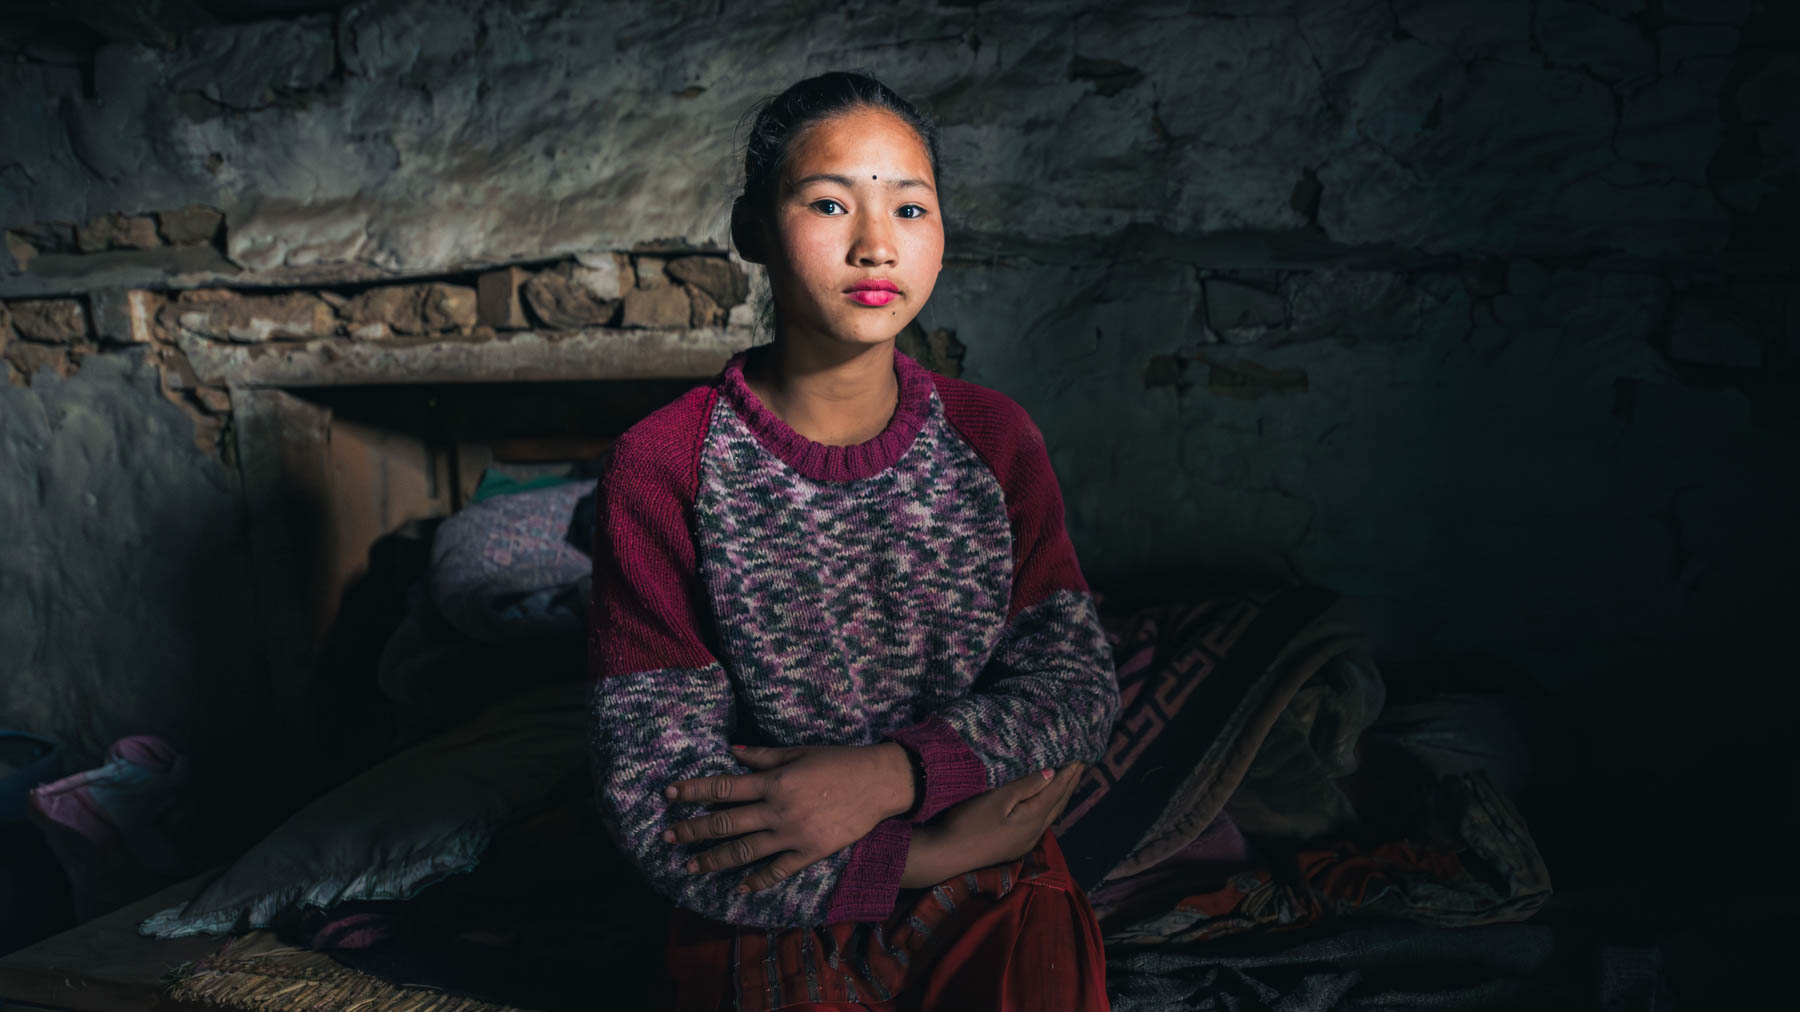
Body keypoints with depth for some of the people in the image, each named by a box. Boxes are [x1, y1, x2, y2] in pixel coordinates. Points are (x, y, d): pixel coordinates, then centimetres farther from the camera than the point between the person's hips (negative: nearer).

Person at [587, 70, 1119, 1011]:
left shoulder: (994, 439, 2)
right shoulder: (662, 468, -9)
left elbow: (1077, 679, -2)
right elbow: (653, 792, -12)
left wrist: (886, 775, -19)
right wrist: (936, 850, -15)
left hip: (993, 907, 3)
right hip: (770, 926, -2)